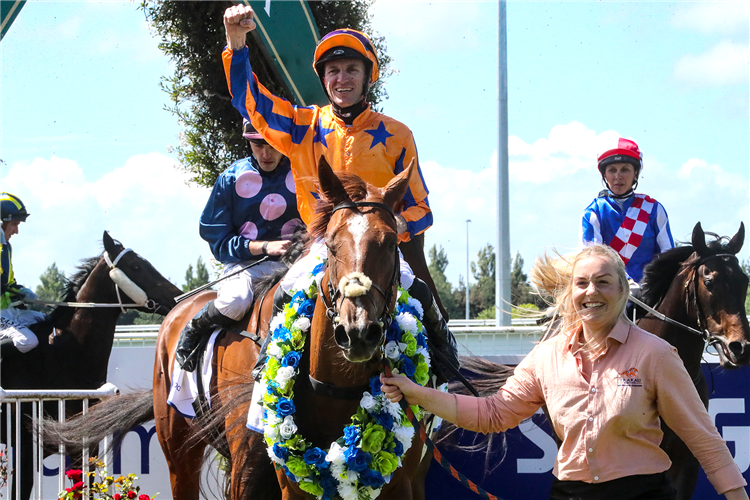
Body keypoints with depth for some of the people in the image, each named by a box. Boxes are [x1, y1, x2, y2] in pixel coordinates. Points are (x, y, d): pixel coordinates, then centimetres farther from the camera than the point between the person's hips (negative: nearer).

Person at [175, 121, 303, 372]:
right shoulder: (232, 179, 3)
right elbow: (217, 239, 0)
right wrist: (265, 246, -13)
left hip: (294, 263, 1)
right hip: (246, 263, -1)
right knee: (233, 302, -35)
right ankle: (193, 330, 0)